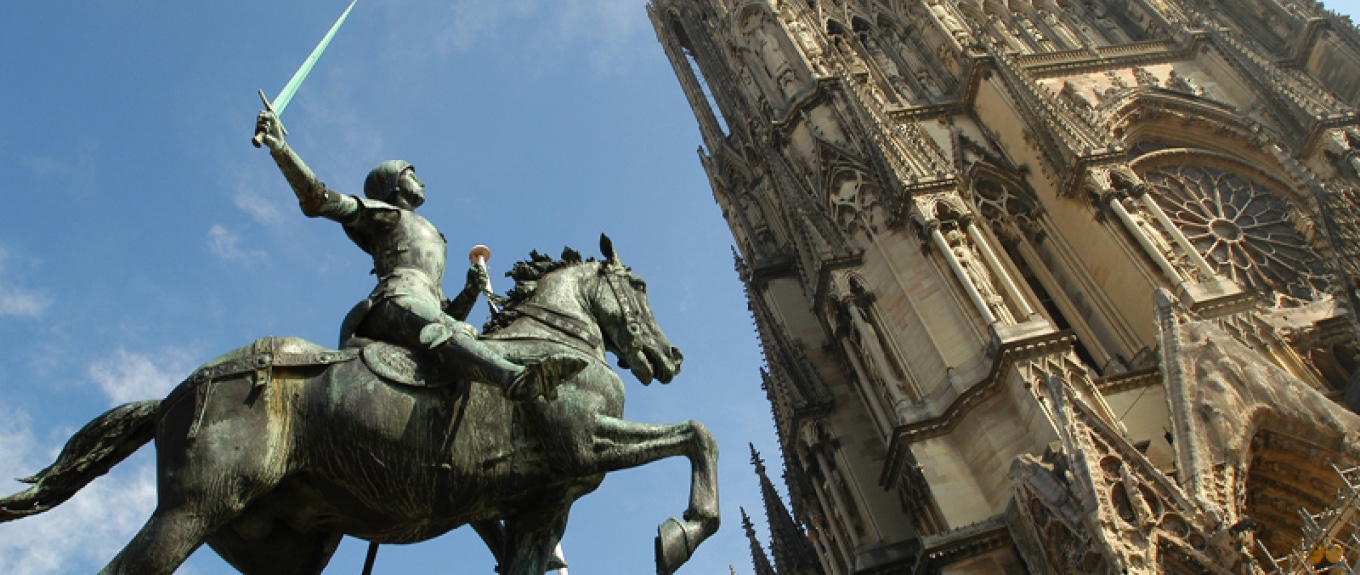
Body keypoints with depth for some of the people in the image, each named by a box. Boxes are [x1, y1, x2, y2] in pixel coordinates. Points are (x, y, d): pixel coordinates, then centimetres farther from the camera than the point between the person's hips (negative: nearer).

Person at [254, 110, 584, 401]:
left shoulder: (433, 240, 41)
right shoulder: (382, 214, 25)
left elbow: (447, 313, 35)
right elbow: (316, 200, 11)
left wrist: (472, 290, 15)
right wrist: (277, 145, 5)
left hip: (425, 306, 8)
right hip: (396, 301, -8)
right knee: (441, 332, -36)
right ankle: (516, 378, -65)